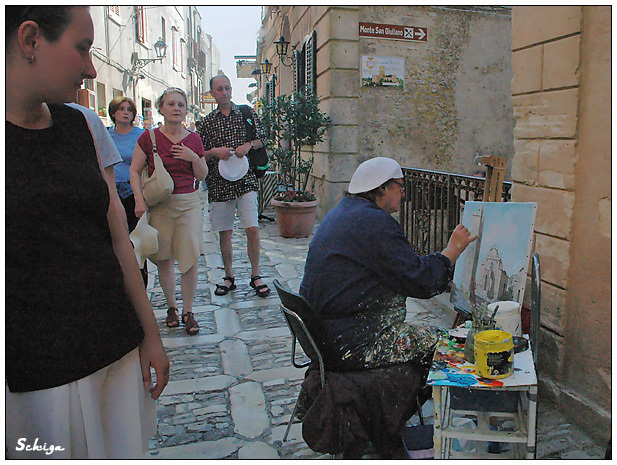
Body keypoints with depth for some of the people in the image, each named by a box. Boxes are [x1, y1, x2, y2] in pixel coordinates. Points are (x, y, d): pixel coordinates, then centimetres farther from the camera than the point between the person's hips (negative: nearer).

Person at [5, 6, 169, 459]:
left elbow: (118, 238, 8)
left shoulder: (79, 125, 7)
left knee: (128, 453, 15)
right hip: (36, 378, -5)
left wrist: (151, 334, 11)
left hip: (120, 354, 5)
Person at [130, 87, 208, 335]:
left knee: (190, 258, -5)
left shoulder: (193, 139, 6)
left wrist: (194, 158, -9)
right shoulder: (148, 137, 0)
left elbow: (202, 176, 10)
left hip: (188, 203, 1)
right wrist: (139, 199, -9)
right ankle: (171, 307, 26)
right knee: (164, 259, 6)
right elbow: (135, 170, 3)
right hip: (159, 205, -1)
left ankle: (188, 312, 10)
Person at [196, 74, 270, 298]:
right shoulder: (206, 123, 9)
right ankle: (229, 277, 22)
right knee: (224, 233, 7)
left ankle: (255, 276, 8)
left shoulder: (247, 113, 8)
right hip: (219, 183, 1)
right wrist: (215, 152, -10)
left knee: (252, 229, -8)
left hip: (245, 179, -1)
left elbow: (262, 139, 11)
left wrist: (249, 145, -9)